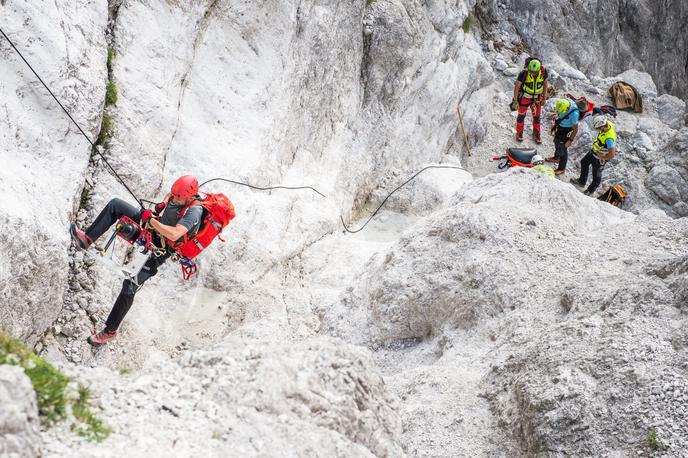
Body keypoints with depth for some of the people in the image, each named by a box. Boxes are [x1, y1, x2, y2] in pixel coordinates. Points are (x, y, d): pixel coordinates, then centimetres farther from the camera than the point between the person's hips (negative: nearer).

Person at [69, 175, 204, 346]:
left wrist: (150, 219, -34)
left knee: (129, 286, -17)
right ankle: (87, 238, 0)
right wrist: (162, 204, -1)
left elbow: (174, 235, -45)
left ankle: (110, 330, 1)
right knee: (115, 204, 0)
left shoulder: (194, 212, -31)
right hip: (150, 230, 8)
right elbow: (170, 194, 20)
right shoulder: (180, 196, -8)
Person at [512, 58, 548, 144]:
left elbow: (545, 83, -3)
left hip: (537, 98, 2)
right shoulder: (524, 73, -31)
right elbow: (517, 86, -17)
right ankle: (519, 133, 40)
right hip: (525, 97, -2)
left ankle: (536, 134, 38)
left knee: (536, 116, 16)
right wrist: (515, 101, -14)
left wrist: (544, 98, 2)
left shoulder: (543, 71, -23)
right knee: (522, 115, 16)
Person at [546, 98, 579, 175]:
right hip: (560, 126, 8)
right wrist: (555, 125, 14)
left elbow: (575, 129, -26)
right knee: (557, 142, 28)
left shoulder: (574, 113, -39)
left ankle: (562, 168, 27)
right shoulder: (565, 101, -18)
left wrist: (570, 140, -20)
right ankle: (556, 158, 55)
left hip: (566, 131, -8)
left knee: (562, 149, 7)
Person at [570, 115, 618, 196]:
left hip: (599, 158, -9)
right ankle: (581, 181, 51)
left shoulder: (609, 138, -44)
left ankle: (591, 190, 44)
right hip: (594, 151, 9)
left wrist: (602, 158, -23)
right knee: (584, 162, 28)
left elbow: (612, 155, -41)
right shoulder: (608, 123, -21)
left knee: (596, 175, 17)